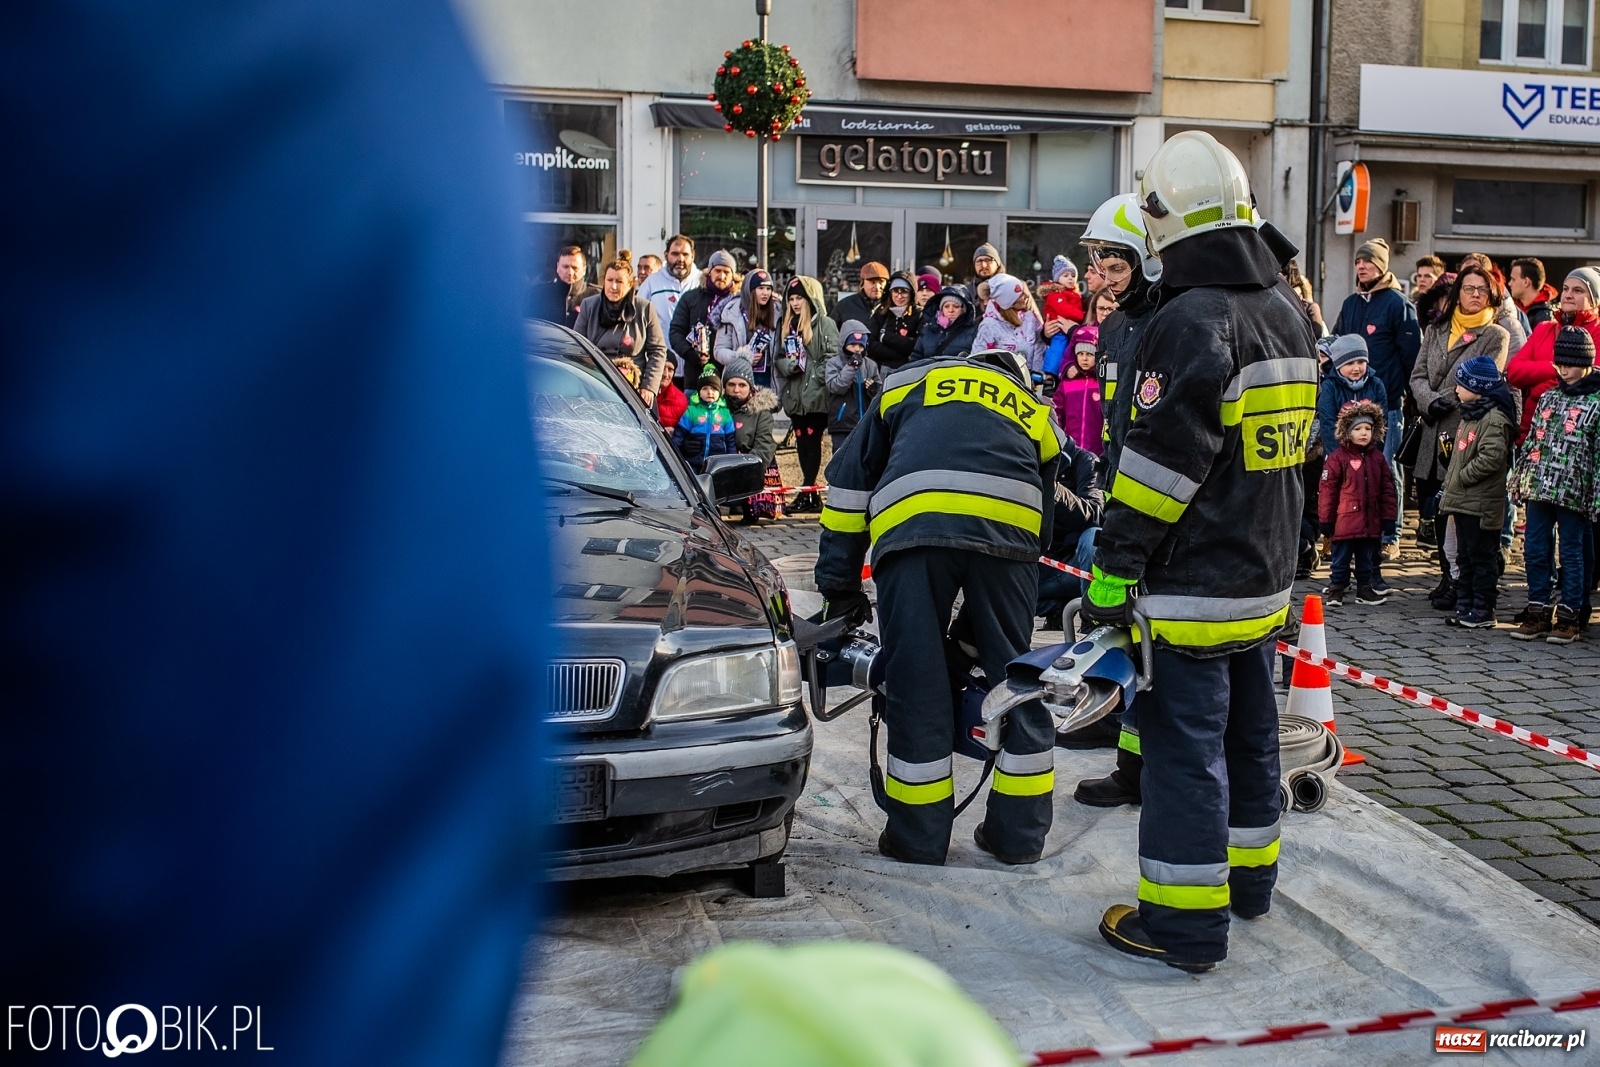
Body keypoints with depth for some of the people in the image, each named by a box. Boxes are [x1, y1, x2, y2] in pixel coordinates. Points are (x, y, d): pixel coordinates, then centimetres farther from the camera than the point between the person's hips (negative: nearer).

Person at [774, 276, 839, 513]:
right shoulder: (786, 326, 18)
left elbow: (832, 358, -10)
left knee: (812, 439, -7)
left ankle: (806, 492, -6)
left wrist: (816, 380, -16)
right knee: (802, 442, 6)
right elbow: (778, 358, 17)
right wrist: (789, 365, -3)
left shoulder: (824, 324, -2)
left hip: (816, 397, -6)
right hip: (794, 395, 6)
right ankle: (811, 493, 11)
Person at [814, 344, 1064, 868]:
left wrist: (840, 585, 25)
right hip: (1008, 524, 2)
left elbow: (850, 479, 24)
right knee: (1014, 674, 14)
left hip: (910, 521, -1)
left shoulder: (907, 384, 33)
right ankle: (1019, 833, 21)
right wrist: (980, 622, 38)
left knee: (916, 683, 6)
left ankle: (919, 837, 15)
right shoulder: (1035, 412, 37)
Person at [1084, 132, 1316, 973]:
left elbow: (1161, 462, -22)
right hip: (1266, 575, 9)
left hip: (1193, 583, -9)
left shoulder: (1194, 321, -20)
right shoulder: (1287, 312, 9)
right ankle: (1249, 873, 36)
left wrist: (1113, 565, -17)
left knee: (1185, 743, -2)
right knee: (1248, 728, 20)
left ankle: (1184, 920, 4)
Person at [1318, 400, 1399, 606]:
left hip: (1371, 522, 5)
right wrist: (1325, 520, -9)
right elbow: (1327, 490, -9)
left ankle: (1365, 589, 26)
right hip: (1345, 520, -5)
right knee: (1341, 559, 4)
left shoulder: (1377, 457, 7)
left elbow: (1387, 489, 10)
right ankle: (1336, 589, 12)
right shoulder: (1337, 458, -8)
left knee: (1366, 559, 15)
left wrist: (1389, 517, 6)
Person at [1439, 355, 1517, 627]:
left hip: (1481, 505, -10)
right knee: (1465, 558, 15)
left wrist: (1461, 477, -18)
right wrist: (1451, 489, 16)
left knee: (1482, 557, -2)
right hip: (1462, 502, 10)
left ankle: (1483, 610, 5)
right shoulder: (1469, 415, 15)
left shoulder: (1494, 419, -16)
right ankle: (1465, 606, 22)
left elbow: (1491, 458, -27)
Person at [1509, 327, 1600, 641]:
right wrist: (1519, 479, 12)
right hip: (1538, 487, 5)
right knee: (1536, 552, 7)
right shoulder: (1548, 397, 14)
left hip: (1572, 493, -5)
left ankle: (1569, 616, 9)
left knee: (1572, 553, 3)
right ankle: (1538, 613, 15)